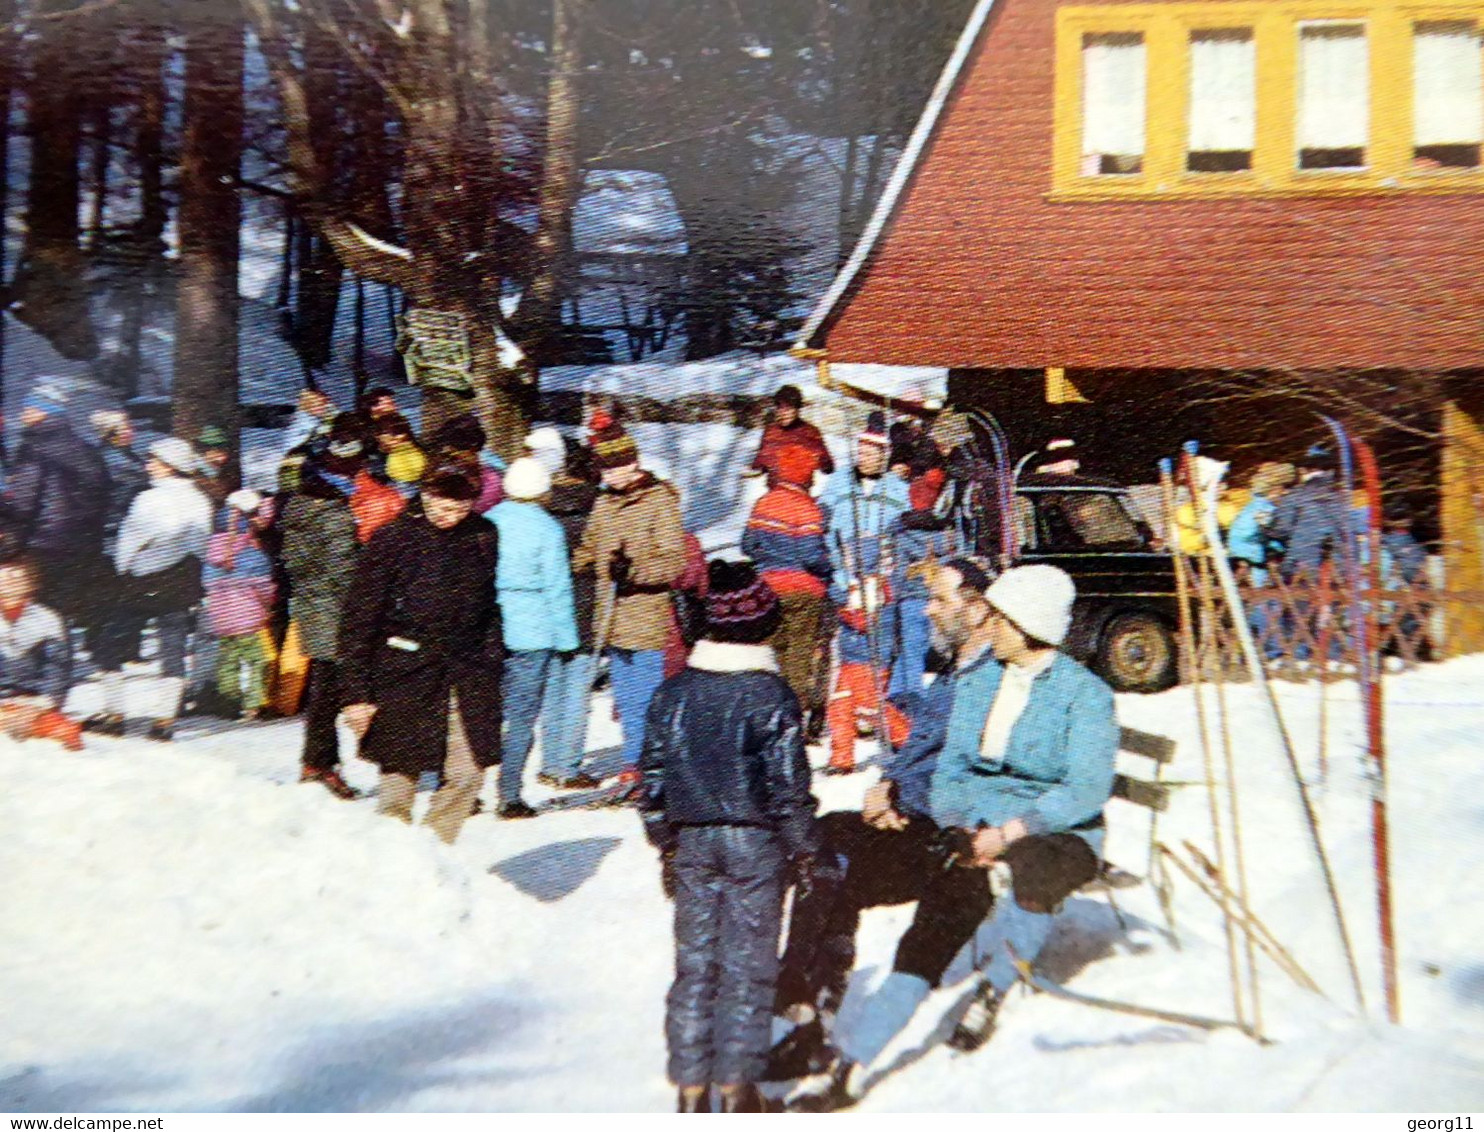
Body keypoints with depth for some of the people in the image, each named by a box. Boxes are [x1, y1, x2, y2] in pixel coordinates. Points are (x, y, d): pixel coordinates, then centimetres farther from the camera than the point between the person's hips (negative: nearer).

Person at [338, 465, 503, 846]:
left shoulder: (483, 536, 4)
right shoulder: (392, 539, -7)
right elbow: (360, 620, -5)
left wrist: (491, 666, 11)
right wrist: (357, 692, -8)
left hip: (468, 674, 3)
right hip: (406, 673, -3)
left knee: (468, 773, -1)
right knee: (400, 775, 2)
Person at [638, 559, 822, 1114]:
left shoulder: (674, 691, 0)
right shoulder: (771, 694, -13)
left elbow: (654, 773, 5)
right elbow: (787, 782, -11)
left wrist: (665, 841, 16)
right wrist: (803, 849, 1)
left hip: (691, 840, 4)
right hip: (754, 842, -4)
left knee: (694, 963, 11)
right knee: (747, 964, 5)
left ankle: (690, 1086, 15)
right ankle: (737, 1084, 9)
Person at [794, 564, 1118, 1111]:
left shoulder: (1085, 694, -6)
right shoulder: (974, 684, 11)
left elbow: (1087, 790, -14)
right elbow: (949, 770, 12)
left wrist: (1012, 831, -22)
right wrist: (959, 828, -7)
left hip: (1058, 837, -4)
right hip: (975, 835, 4)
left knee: (1029, 872, -39)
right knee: (924, 945, -16)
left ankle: (995, 989, -13)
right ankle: (850, 1071, -18)